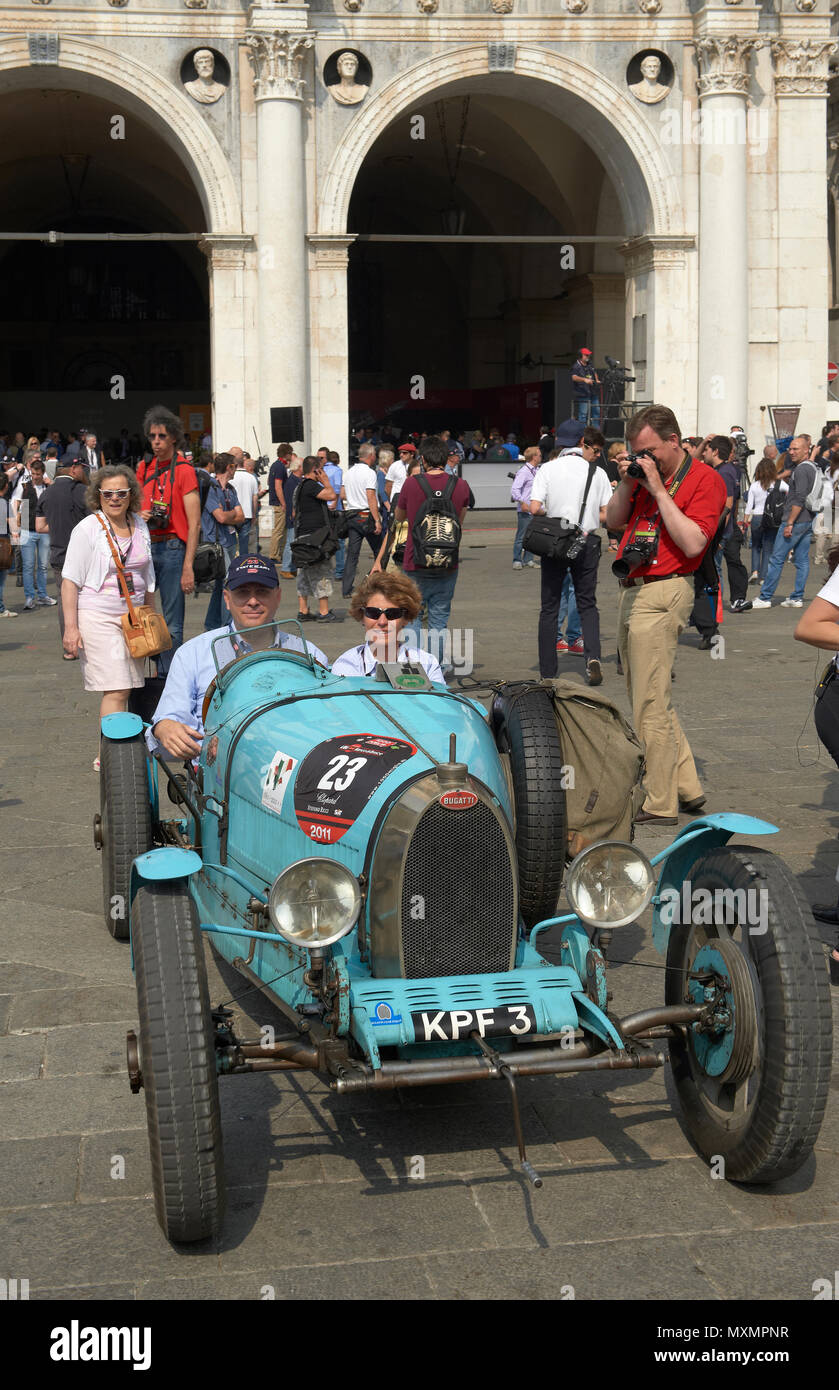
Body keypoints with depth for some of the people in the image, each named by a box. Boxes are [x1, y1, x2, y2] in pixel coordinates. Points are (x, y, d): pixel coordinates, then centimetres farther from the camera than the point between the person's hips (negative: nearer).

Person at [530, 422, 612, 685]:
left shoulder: (548, 469, -1)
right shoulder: (597, 473, 1)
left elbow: (535, 508, -10)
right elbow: (607, 515, -1)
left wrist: (553, 516, 10)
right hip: (587, 543, 0)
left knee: (549, 607, 7)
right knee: (587, 604, 12)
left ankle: (547, 672, 8)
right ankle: (592, 656, -11)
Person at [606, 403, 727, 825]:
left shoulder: (704, 480, -9)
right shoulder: (647, 474, 15)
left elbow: (693, 543, -20)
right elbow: (613, 520, 18)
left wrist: (659, 491, -17)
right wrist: (626, 484, 2)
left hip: (662, 593, -9)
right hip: (633, 591, 9)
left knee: (650, 704, -7)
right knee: (647, 698, 13)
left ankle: (659, 804, 0)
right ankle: (686, 785, 21)